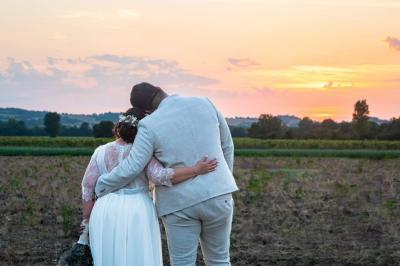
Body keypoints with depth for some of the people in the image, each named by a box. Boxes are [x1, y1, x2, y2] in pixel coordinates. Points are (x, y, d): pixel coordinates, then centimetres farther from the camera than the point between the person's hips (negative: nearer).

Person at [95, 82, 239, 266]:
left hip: (180, 203, -3)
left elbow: (131, 168, -14)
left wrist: (101, 186, 2)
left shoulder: (150, 125, -10)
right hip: (216, 195, 3)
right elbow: (226, 146, 8)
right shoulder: (205, 104, 0)